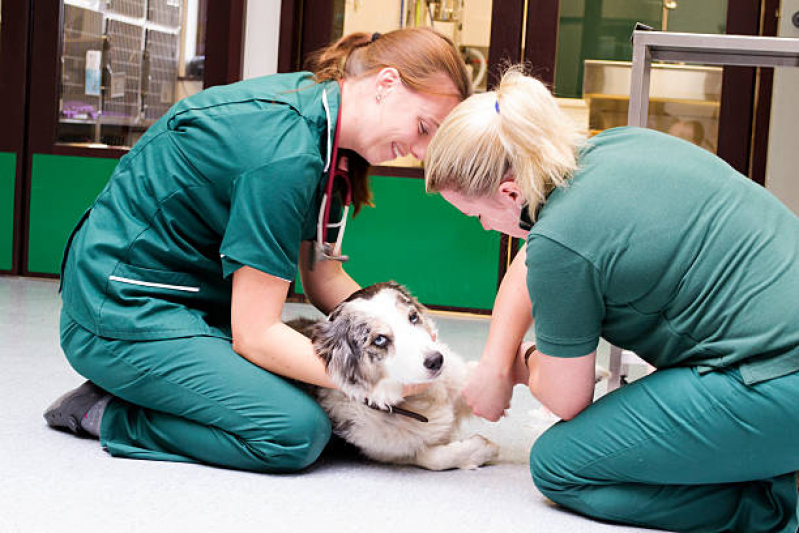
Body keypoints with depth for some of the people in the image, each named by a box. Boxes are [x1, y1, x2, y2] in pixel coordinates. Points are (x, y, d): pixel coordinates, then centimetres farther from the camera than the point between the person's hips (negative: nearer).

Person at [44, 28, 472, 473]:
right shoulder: (285, 153, -26)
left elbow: (323, 278, 8)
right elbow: (255, 334, -23)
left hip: (192, 302, 10)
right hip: (125, 313, -10)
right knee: (298, 432, -22)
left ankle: (131, 387, 7)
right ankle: (108, 416, -6)